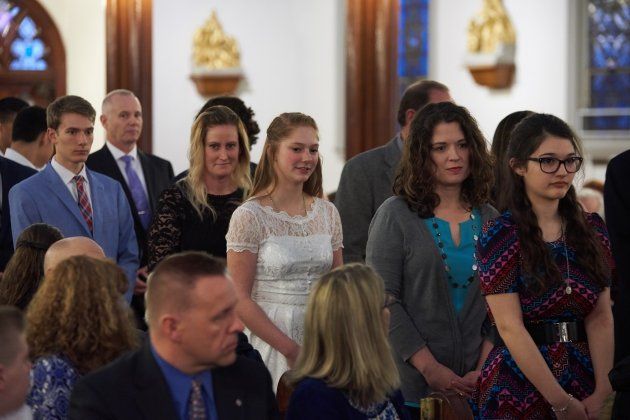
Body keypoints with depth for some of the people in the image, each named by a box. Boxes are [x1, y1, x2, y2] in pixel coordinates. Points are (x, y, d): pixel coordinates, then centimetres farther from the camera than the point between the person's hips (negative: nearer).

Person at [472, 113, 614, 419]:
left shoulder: (592, 230, 5)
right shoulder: (500, 235, -9)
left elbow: (601, 318, -1)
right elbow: (510, 327, -15)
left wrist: (601, 393, -13)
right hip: (519, 391, -4)